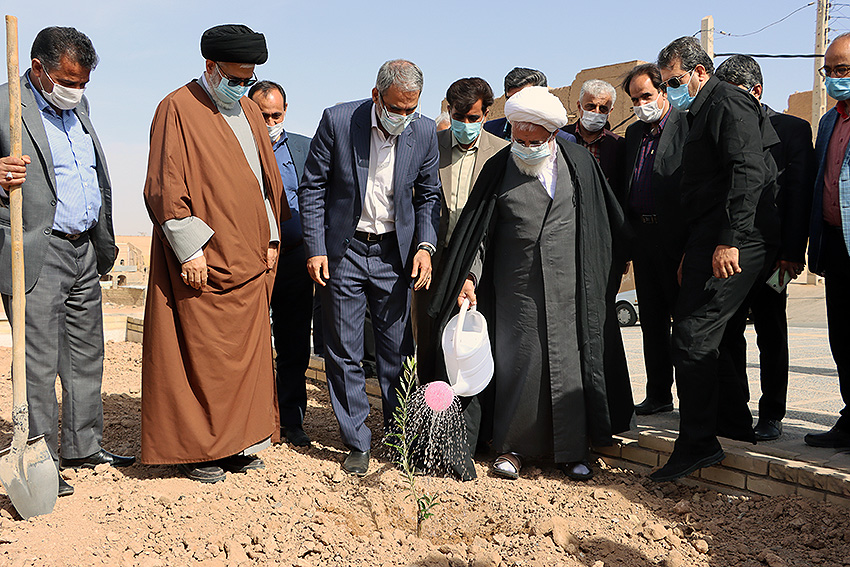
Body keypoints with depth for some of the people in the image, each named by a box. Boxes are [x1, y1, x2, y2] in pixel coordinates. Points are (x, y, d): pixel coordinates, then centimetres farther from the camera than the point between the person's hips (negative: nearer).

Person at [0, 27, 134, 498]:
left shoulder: (78, 105, 14)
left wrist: (104, 242, 21)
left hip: (84, 252, 7)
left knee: (86, 356, 14)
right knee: (38, 364, -2)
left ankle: (83, 446, 26)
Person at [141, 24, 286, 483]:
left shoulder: (248, 111, 15)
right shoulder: (178, 109, -6)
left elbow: (267, 178, 20)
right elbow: (164, 187, -11)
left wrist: (270, 239, 13)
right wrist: (189, 248, -16)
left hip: (249, 261, 7)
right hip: (203, 261, -7)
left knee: (245, 354, 9)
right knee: (199, 355, -1)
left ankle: (235, 442, 20)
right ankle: (194, 449, 10)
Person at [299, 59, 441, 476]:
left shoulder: (424, 132, -3)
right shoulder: (337, 121, -9)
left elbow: (428, 195, 8)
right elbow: (312, 187, -3)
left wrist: (425, 244, -6)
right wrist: (315, 249, -8)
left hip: (394, 253, 1)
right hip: (342, 251, -1)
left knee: (397, 351, 5)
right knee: (343, 352, 3)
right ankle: (357, 443, 15)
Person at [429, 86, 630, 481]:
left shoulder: (579, 163, 4)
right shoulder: (499, 167, 0)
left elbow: (604, 222, 12)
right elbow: (479, 227, 0)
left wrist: (599, 276, 13)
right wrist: (469, 277, -10)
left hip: (569, 286, 1)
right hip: (517, 288, -1)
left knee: (569, 363, 3)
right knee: (517, 361, 2)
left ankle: (571, 451, 15)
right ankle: (512, 447, 17)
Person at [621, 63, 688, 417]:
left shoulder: (688, 126, -6)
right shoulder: (633, 132, 15)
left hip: (677, 238, -7)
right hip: (642, 237, 7)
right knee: (652, 321, 12)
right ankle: (658, 395, 21)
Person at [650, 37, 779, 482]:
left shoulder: (727, 103, -7)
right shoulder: (703, 112, 24)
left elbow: (748, 173, -20)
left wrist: (729, 240, -24)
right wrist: (691, 251, 22)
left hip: (732, 243, -11)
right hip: (711, 240, 11)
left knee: (693, 336, -12)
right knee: (711, 334, 14)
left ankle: (696, 444, -7)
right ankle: (735, 424, 24)